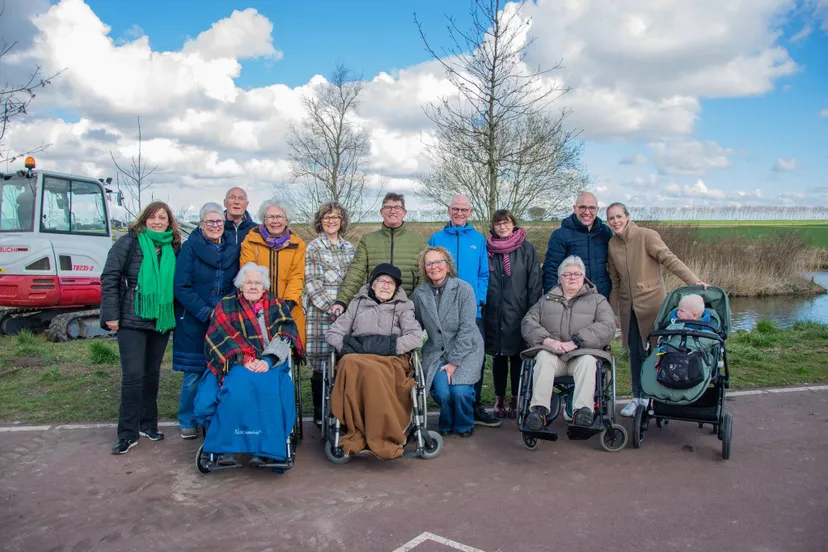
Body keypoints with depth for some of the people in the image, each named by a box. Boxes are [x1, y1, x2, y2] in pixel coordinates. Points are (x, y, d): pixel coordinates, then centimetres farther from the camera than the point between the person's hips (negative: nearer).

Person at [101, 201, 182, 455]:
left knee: (152, 373, 13)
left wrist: (176, 313, 7)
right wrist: (111, 315, -11)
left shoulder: (173, 247, 7)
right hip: (132, 320, -4)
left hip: (161, 320, 4)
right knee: (133, 374, -7)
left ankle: (148, 424, 26)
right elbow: (109, 278, -6)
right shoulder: (128, 242, -4)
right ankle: (128, 434, 3)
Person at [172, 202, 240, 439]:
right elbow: (181, 287, -8)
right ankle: (188, 422, 19)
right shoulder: (191, 247, -4)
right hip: (194, 322, -3)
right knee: (193, 373, 3)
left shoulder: (233, 248, 7)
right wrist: (206, 312, -15)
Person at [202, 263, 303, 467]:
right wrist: (244, 359, -15)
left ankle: (261, 449, -30)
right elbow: (219, 338, 0)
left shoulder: (277, 306, 15)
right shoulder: (226, 306, 13)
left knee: (269, 389, -33)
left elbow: (286, 336, 1)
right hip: (237, 364, 0)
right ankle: (227, 448, -28)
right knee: (238, 389, -33)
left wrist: (268, 361, -16)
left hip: (271, 364, 0)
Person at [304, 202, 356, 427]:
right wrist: (331, 307, -11)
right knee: (320, 363, -3)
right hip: (320, 314, -3)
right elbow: (311, 282, -4)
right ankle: (320, 413, 9)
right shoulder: (313, 247, 3)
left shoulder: (350, 248, 16)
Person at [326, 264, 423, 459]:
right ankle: (358, 433, -34)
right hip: (356, 356, 2)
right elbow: (333, 334, 19)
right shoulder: (357, 304, 26)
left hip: (391, 360, -1)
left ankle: (379, 438, -37)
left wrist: (387, 346, -10)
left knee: (372, 371, -39)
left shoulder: (403, 307, 21)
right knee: (350, 364, -38)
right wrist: (347, 346, -3)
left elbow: (416, 337, 4)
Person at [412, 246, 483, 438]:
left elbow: (467, 328, -13)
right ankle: (446, 425, 13)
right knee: (442, 391, -21)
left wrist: (454, 361, -15)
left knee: (460, 390, -22)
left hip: (466, 350, -2)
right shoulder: (419, 293, 0)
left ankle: (464, 426, 11)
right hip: (436, 351, 2)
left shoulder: (463, 289, -11)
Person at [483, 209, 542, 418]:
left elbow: (534, 282, 0)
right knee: (498, 356, 9)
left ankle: (516, 399, 16)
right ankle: (499, 399, 19)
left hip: (518, 314, -1)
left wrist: (532, 311, -5)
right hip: (493, 313, 2)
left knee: (517, 355, 5)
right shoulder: (487, 249, 7)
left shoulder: (527, 249, 2)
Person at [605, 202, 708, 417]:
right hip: (628, 307, 5)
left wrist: (694, 281, -25)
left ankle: (649, 398, 12)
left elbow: (670, 260, -15)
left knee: (649, 352, -5)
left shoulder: (646, 236, -9)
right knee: (634, 353, 10)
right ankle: (637, 397, 24)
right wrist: (612, 311, 11)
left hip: (651, 303, -5)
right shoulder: (612, 244, 6)